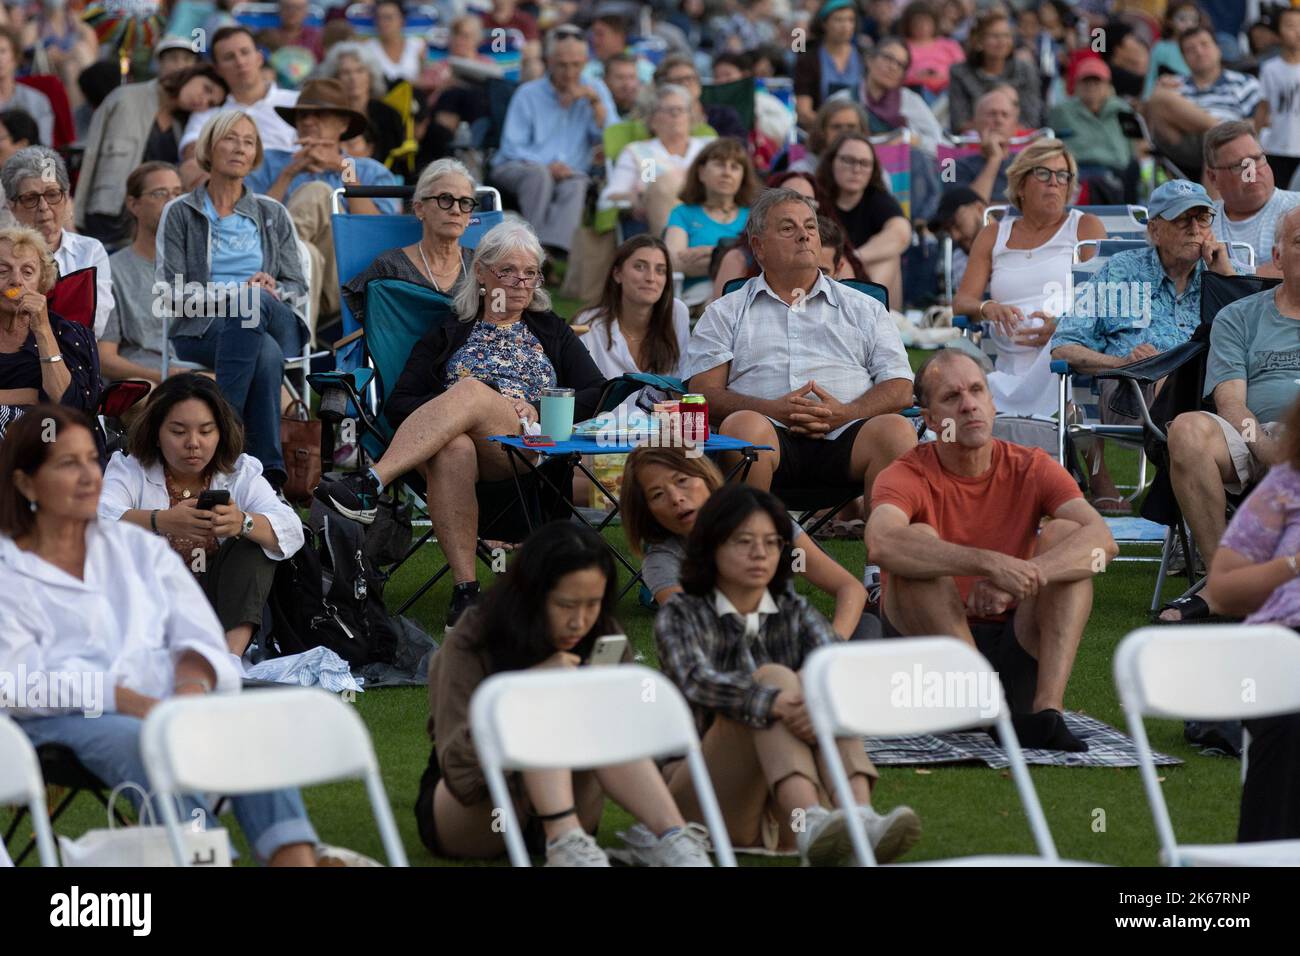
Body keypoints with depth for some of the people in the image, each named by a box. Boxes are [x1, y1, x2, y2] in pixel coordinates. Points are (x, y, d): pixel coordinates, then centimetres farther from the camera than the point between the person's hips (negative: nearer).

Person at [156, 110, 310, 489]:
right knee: (266, 354, -37)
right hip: (201, 331, -2)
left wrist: (270, 289, -9)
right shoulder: (180, 213, 13)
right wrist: (229, 293, -14)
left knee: (252, 303, -38)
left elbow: (298, 290, 15)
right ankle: (269, 470, -44)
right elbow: (170, 293, 2)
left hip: (279, 326, 2)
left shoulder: (273, 214, 21)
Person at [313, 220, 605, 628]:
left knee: (470, 391, -35)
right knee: (453, 449, -41)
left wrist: (538, 411, -3)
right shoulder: (449, 334, 25)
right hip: (466, 445, 1)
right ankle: (465, 588, -45)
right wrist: (442, 412, -7)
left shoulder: (551, 331, 27)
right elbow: (397, 405, 13)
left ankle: (369, 485, -51)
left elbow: (597, 393, 14)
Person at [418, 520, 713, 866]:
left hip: (559, 813, 4)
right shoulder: (472, 646, -17)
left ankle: (672, 838, -42)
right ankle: (566, 844, -47)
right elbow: (459, 774, -26)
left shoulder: (603, 640, -4)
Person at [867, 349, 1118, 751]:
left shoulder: (1031, 469, 0)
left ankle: (1047, 709, -31)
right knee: (919, 541, -25)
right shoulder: (908, 477, -9)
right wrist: (991, 564, -43)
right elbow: (882, 542, -33)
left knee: (1064, 535, -16)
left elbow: (1103, 541, -16)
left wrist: (1024, 575, -34)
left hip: (1014, 640, 3)